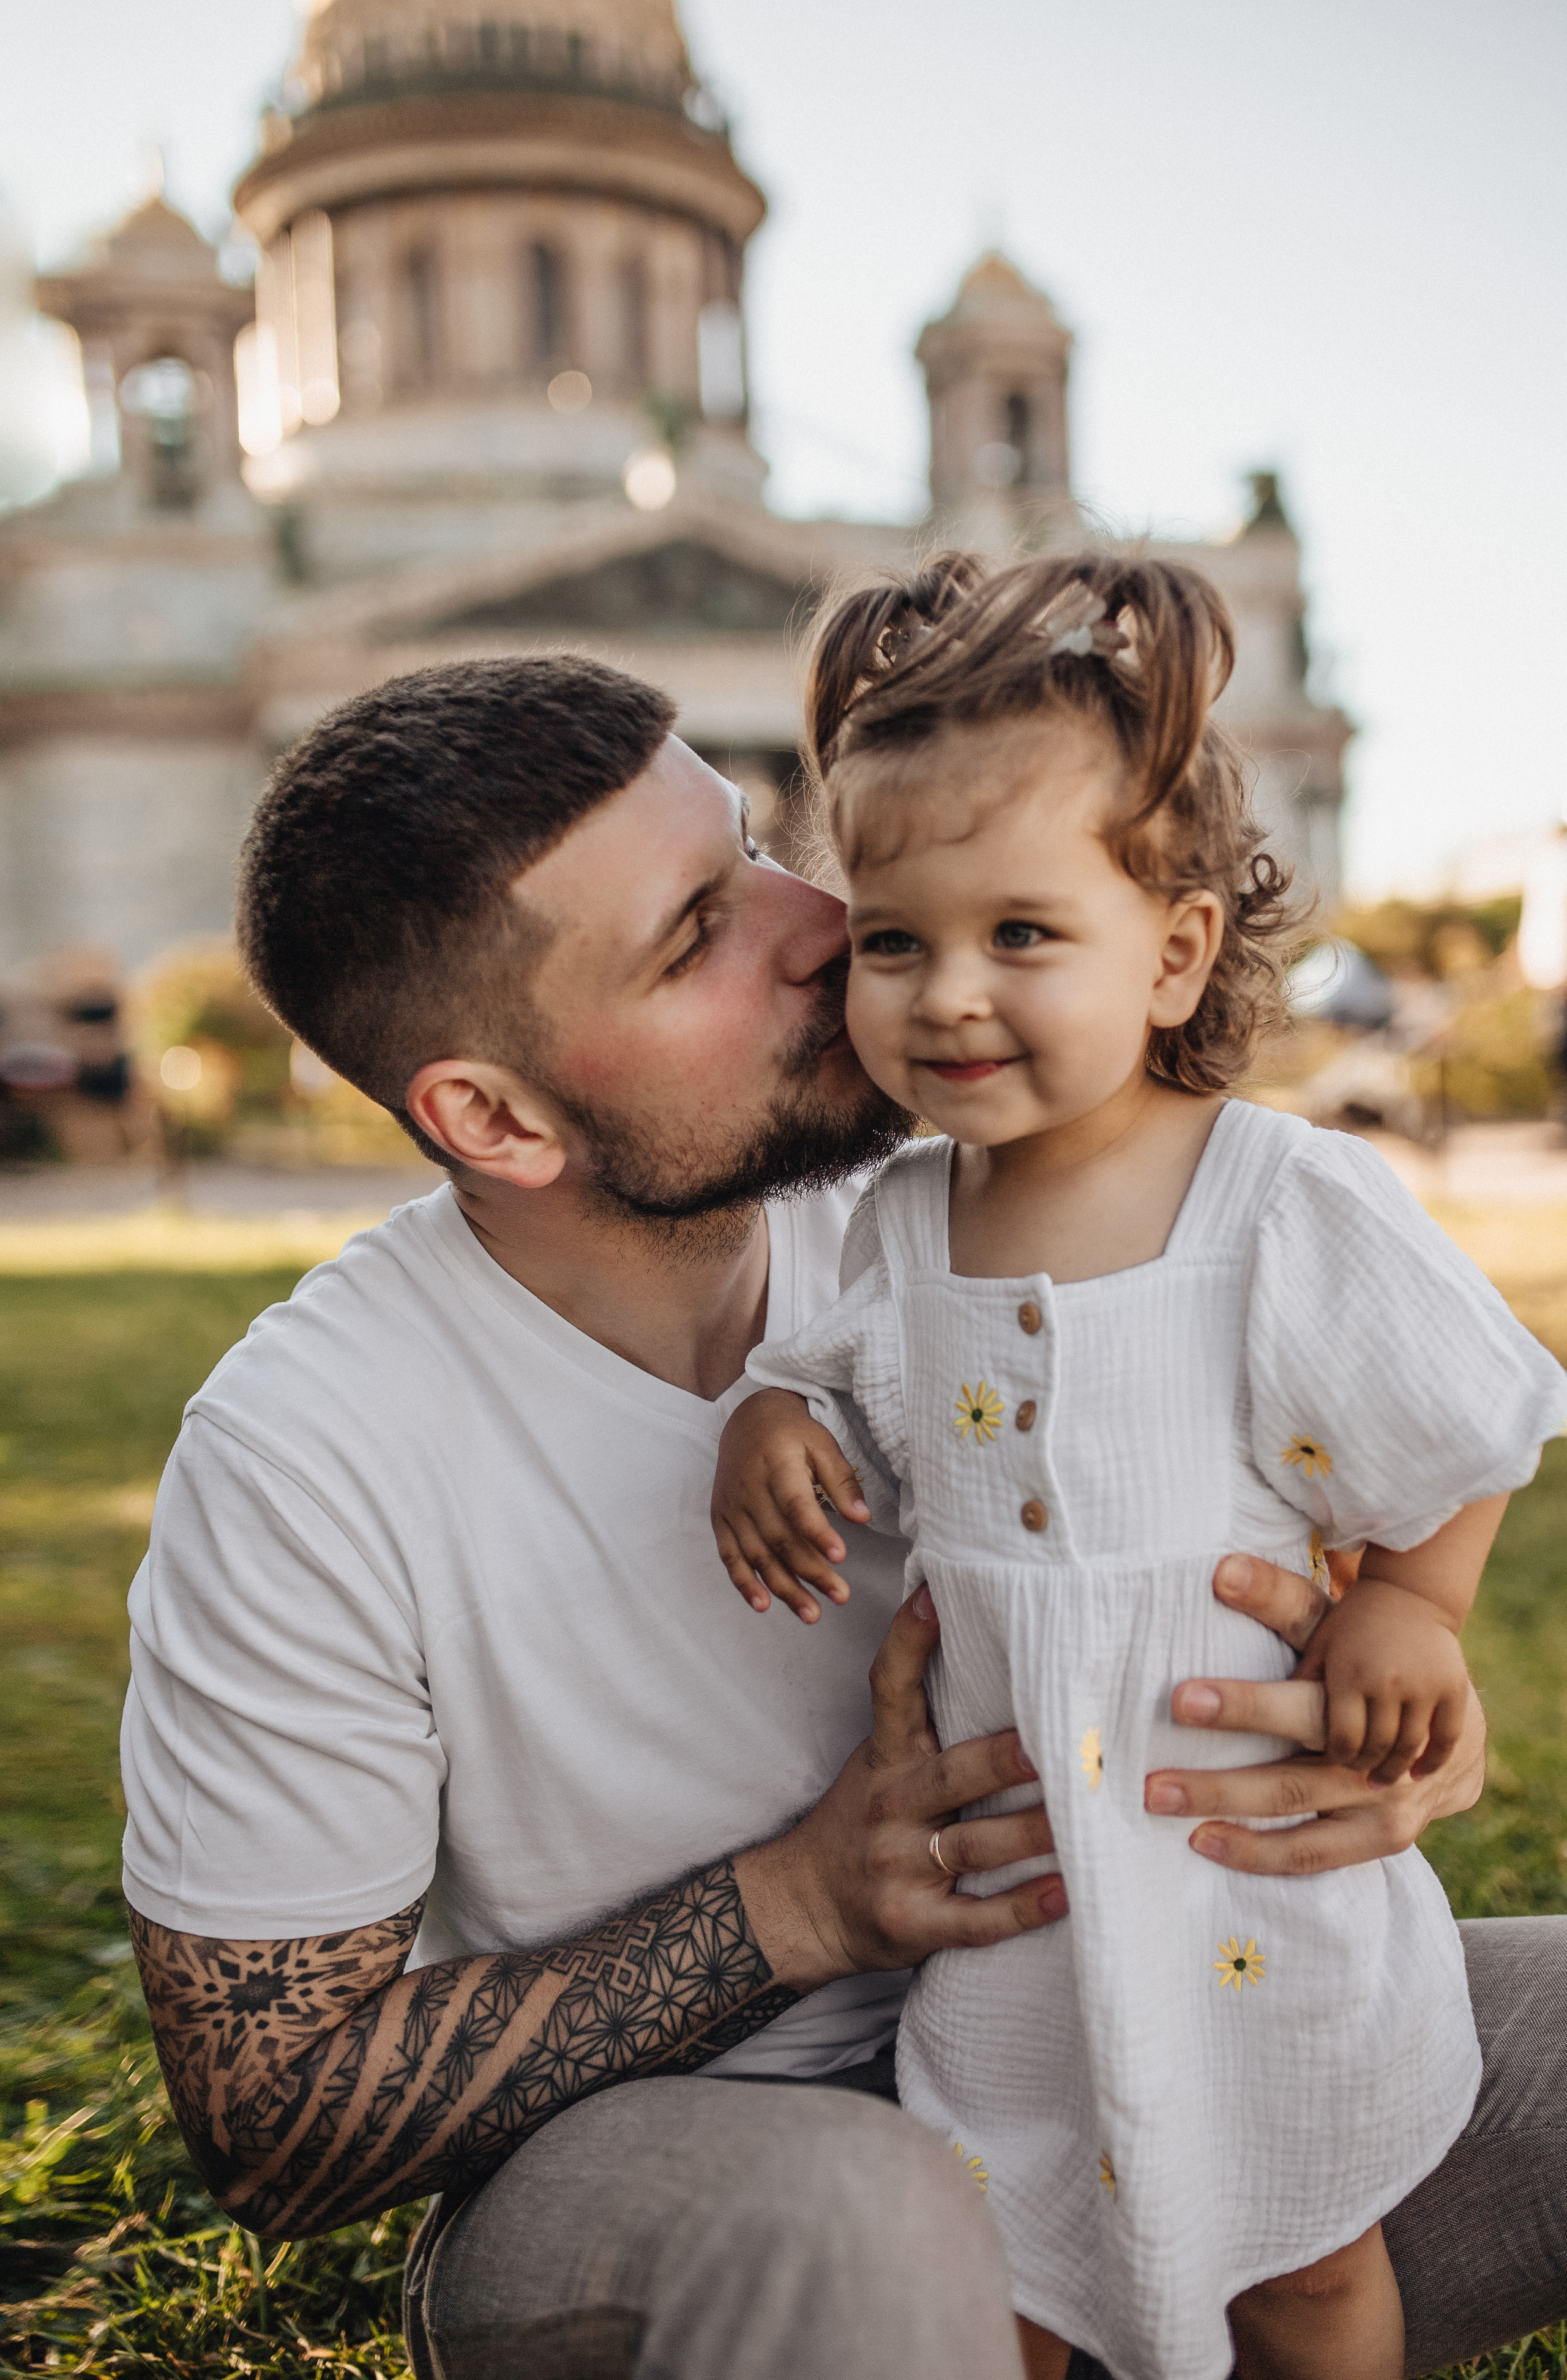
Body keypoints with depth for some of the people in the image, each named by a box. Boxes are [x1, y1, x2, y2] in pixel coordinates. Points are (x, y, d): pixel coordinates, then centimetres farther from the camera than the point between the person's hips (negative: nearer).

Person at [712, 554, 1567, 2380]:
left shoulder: (1300, 1211, -18)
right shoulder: (901, 1220, -7)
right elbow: (857, 1397, 9)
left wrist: (1404, 1606, -14)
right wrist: (775, 1425, -10)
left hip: (1261, 1866, -2)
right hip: (1000, 1864, 3)